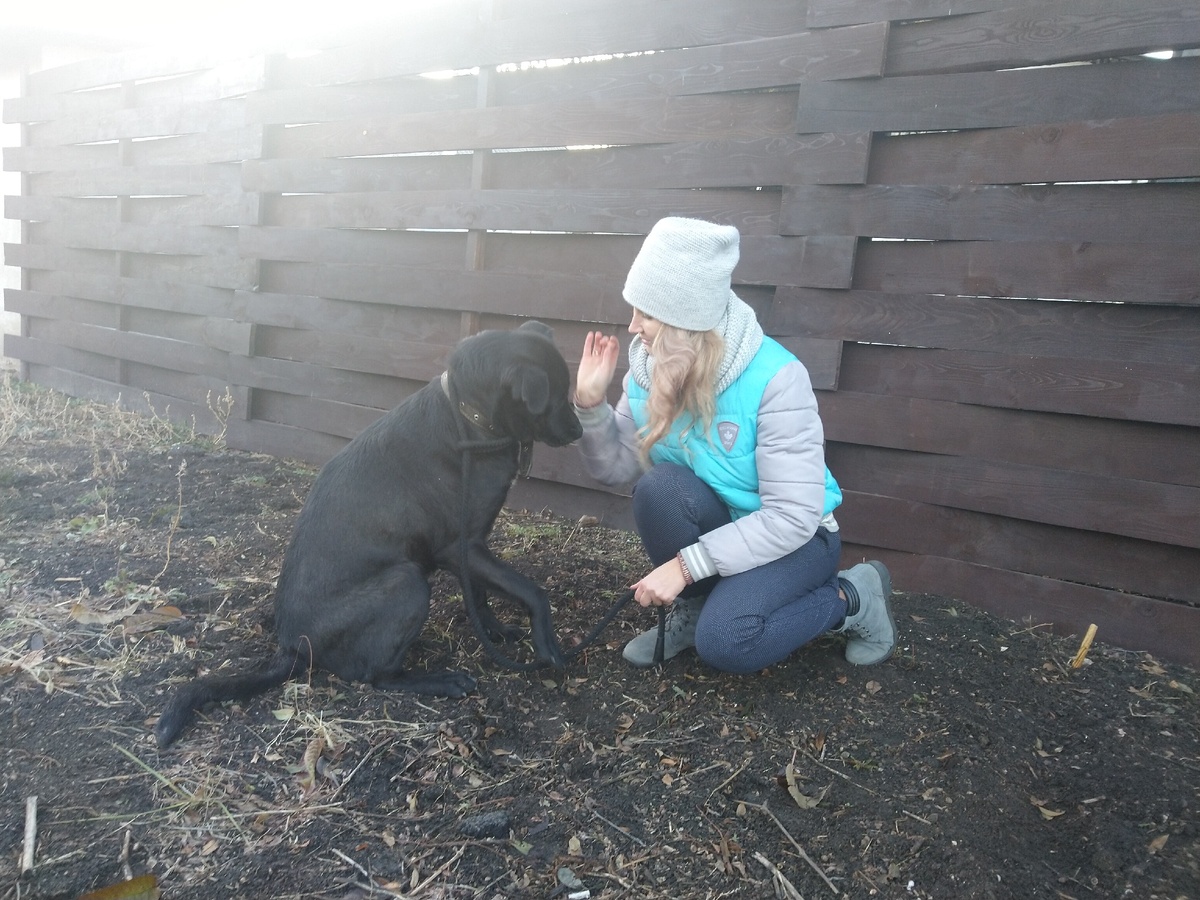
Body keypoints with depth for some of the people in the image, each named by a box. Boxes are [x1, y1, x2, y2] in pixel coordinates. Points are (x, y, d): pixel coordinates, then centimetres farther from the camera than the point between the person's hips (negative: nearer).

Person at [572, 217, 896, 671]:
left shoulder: (775, 378, -28)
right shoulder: (651, 366, -11)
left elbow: (793, 518, -29)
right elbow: (616, 467, -6)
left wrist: (684, 564, -30)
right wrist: (591, 404, -22)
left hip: (796, 536, -4)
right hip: (715, 526, 5)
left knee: (722, 641, -28)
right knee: (658, 487, -28)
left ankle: (854, 599, 1)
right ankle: (692, 608, 0)